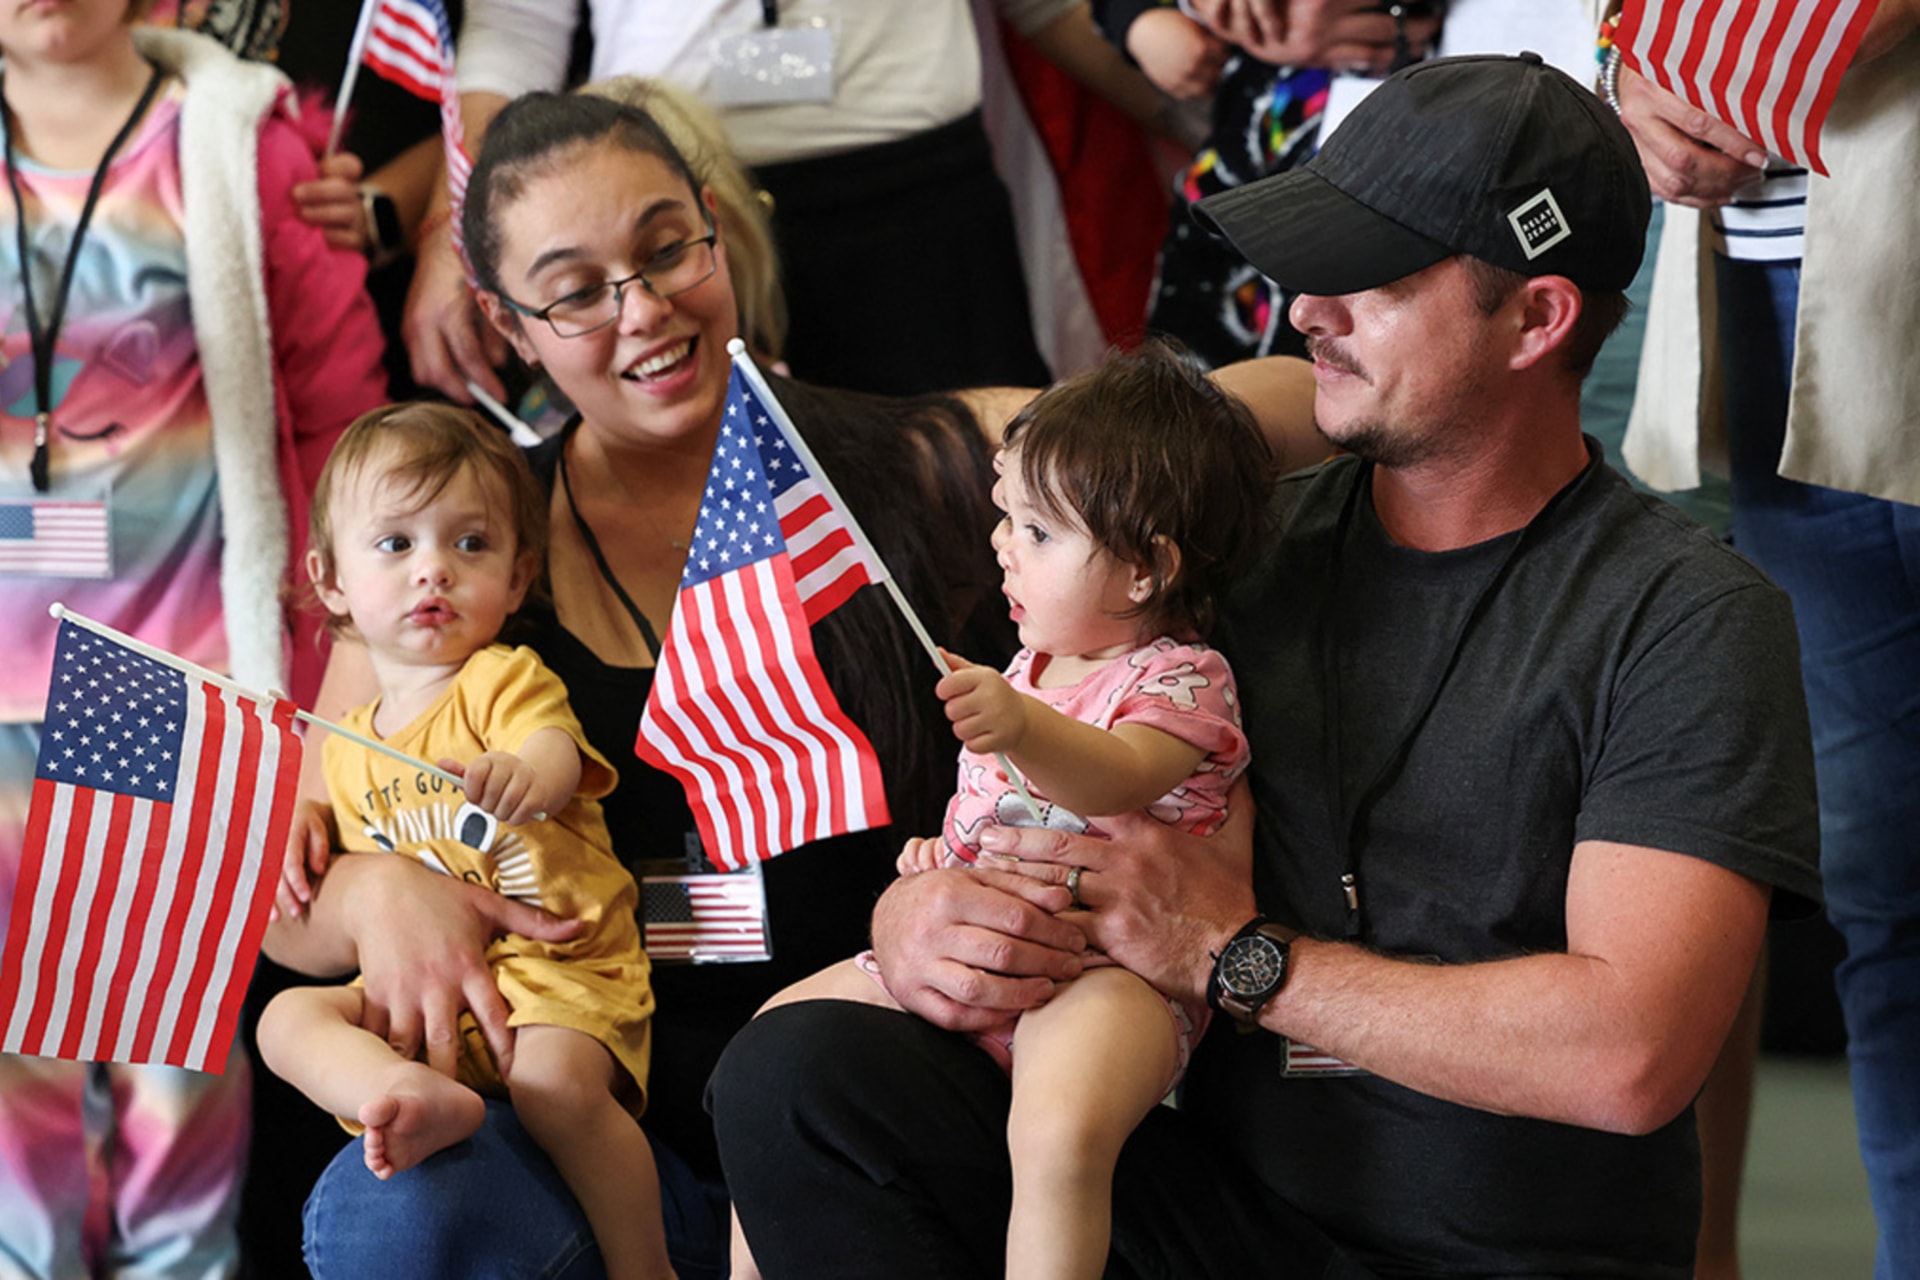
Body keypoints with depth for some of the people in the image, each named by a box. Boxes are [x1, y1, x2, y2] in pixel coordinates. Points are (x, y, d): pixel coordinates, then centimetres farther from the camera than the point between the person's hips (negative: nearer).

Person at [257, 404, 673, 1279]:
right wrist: (307, 835, 12)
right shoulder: (349, 746, 20)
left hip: (556, 972, -6)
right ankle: (414, 1095, -45)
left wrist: (525, 777, -47)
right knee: (287, 1016, -17)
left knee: (557, 1080, -34)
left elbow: (556, 759, -24)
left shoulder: (506, 680, 0)